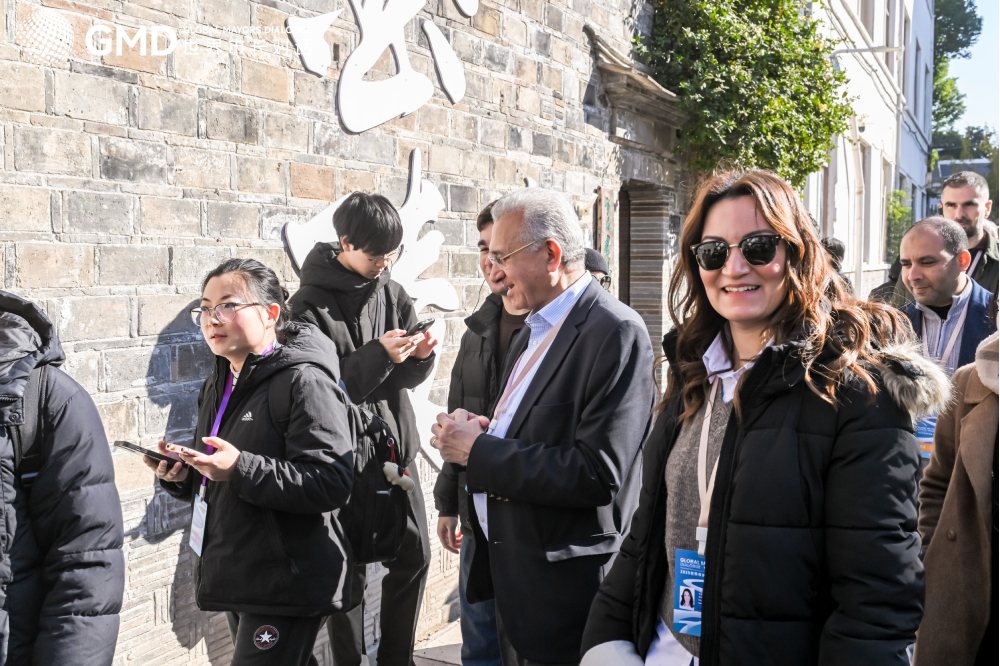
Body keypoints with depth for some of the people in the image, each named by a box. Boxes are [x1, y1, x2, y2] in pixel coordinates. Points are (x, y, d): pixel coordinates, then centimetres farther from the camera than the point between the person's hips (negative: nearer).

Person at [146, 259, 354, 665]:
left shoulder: (304, 382, -15)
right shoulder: (218, 387, 13)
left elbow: (331, 483, -24)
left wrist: (241, 468, -30)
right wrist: (180, 475, 0)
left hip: (286, 585, -9)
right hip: (236, 582, 9)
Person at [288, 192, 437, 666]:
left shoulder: (392, 293, 5)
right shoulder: (310, 306, -11)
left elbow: (407, 377, 8)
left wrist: (420, 355, -14)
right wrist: (377, 355, -26)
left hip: (396, 444, 6)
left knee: (414, 555, 11)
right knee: (350, 569, 3)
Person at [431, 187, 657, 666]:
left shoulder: (615, 333, -18)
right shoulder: (534, 330, 11)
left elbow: (598, 475, -25)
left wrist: (480, 451, -18)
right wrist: (481, 431, -4)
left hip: (565, 587, -8)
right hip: (510, 573, 8)